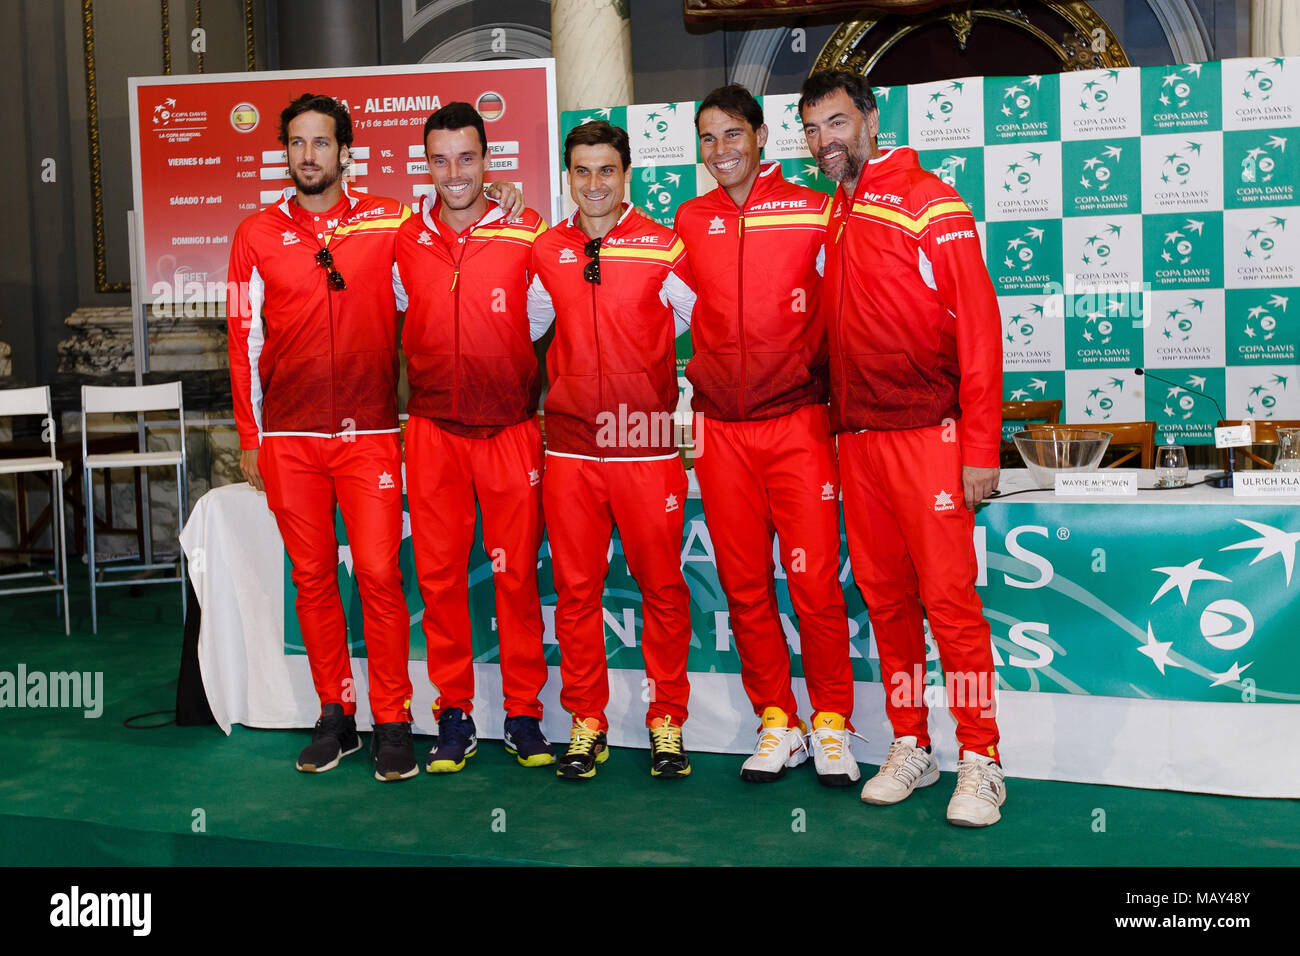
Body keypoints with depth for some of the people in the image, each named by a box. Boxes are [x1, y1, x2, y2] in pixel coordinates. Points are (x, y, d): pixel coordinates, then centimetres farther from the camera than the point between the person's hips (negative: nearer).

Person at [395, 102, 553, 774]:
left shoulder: (527, 235, -2)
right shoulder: (404, 242, 5)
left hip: (511, 428, -2)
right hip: (432, 431, 2)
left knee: (517, 573, 3)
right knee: (439, 574, 5)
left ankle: (524, 715, 16)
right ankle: (454, 716, 17)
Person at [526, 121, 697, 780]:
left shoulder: (664, 249, -1)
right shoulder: (545, 253, 8)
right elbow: (524, 329, 22)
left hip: (647, 446, -2)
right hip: (569, 447, 3)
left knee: (662, 587, 4)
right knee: (576, 588, 6)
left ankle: (666, 720, 18)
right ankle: (586, 724, 18)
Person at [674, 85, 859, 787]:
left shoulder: (814, 212, -1)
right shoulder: (688, 222, 8)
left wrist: (824, 376, -2)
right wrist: (698, 372, 10)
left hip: (797, 420, -3)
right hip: (719, 428, 3)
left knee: (815, 579, -4)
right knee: (744, 584, 6)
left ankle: (831, 724, 13)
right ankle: (777, 722, 20)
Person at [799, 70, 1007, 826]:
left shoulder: (931, 204, -5)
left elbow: (979, 327, -10)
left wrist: (979, 449, -15)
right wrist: (839, 428, 9)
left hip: (926, 436, -6)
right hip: (855, 441, 6)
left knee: (949, 597, -5)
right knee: (885, 599, 10)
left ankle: (982, 762, 6)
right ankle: (910, 748, 22)